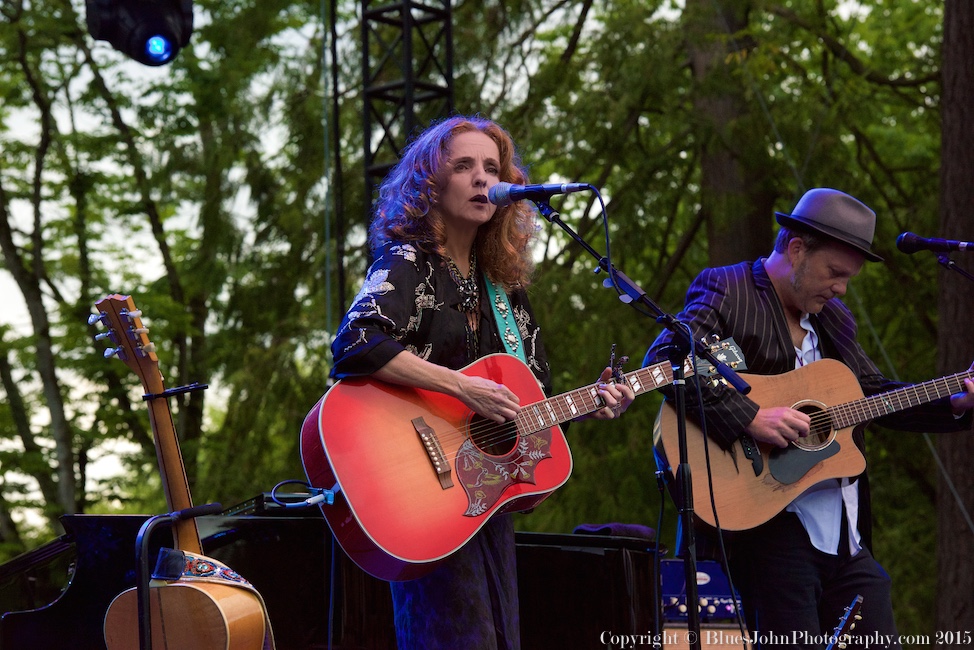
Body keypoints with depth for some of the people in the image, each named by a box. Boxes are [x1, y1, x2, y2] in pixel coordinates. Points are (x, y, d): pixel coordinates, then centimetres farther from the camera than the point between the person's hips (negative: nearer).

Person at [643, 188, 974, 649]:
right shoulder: (726, 291, -5)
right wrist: (748, 417, -26)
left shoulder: (832, 317, 19)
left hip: (844, 536, 8)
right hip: (768, 525, -8)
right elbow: (663, 359, -20)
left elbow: (875, 394, 22)